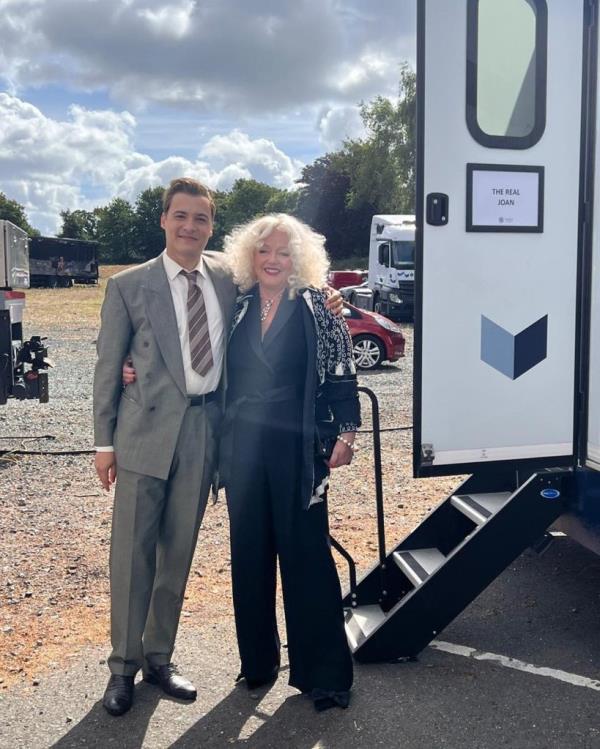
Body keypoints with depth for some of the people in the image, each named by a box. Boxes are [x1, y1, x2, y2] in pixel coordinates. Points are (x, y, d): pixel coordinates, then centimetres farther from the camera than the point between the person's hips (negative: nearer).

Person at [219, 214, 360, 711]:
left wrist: (345, 432, -7)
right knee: (249, 552, 11)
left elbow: (342, 372, -3)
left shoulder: (316, 306, -3)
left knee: (305, 553, 0)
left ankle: (323, 671, 13)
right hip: (243, 446, 4)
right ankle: (257, 660, 27)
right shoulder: (237, 307, 7)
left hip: (297, 447, -4)